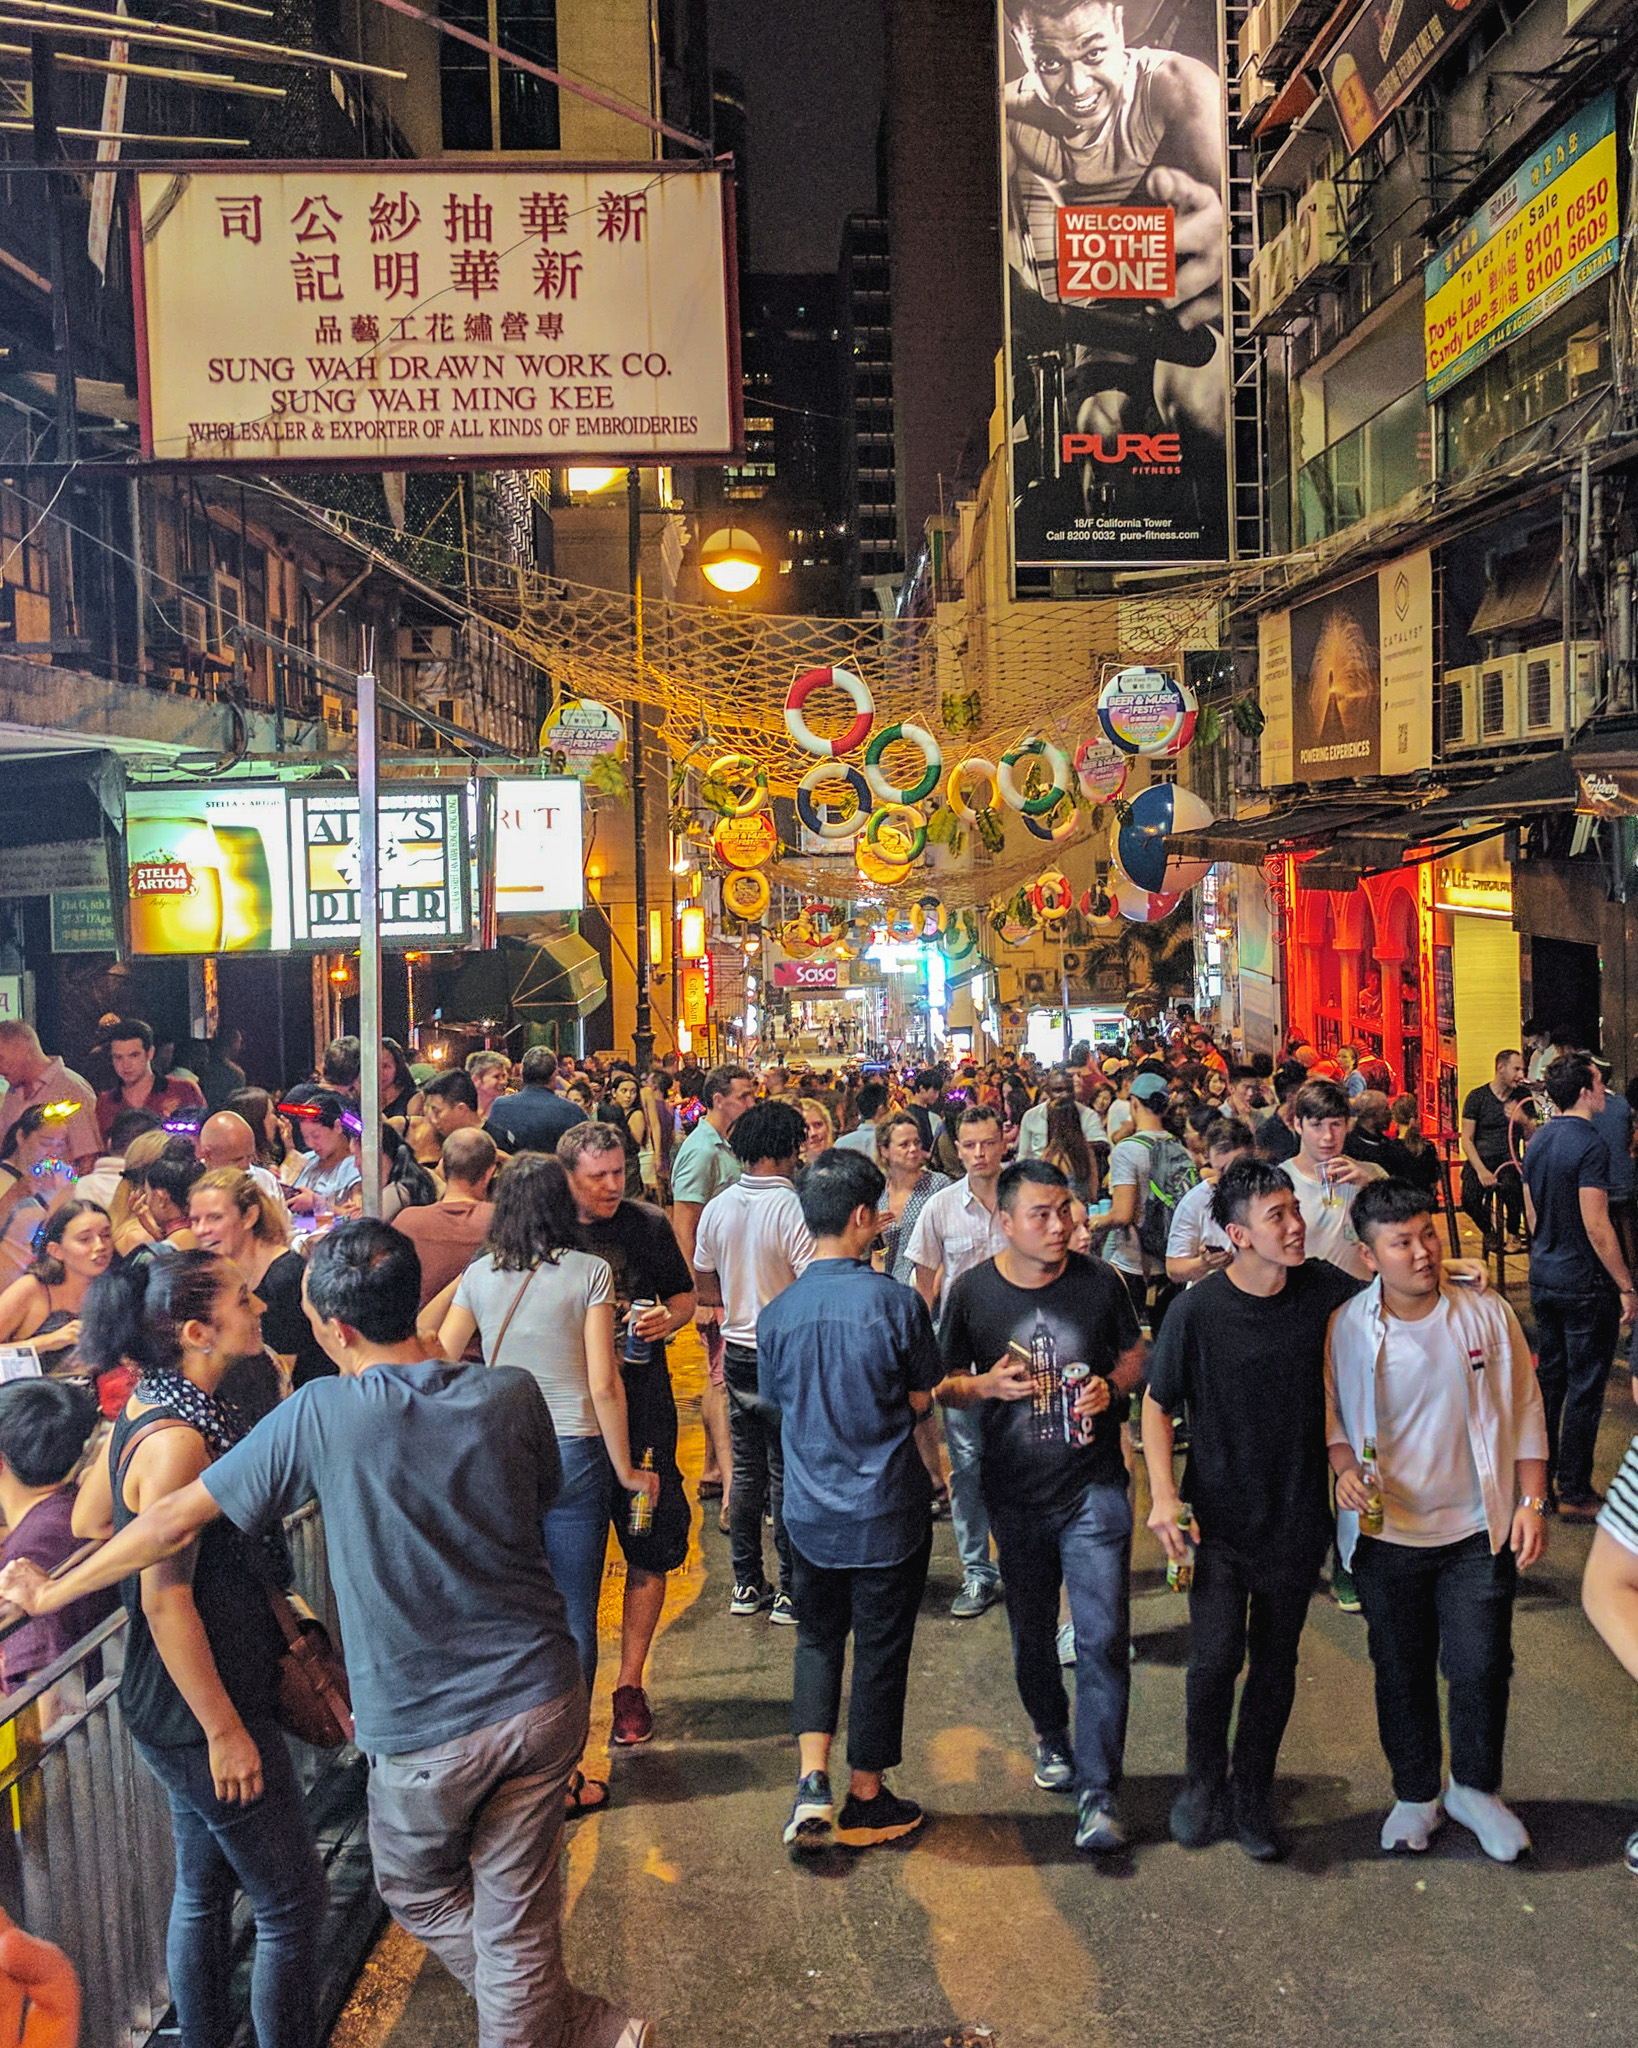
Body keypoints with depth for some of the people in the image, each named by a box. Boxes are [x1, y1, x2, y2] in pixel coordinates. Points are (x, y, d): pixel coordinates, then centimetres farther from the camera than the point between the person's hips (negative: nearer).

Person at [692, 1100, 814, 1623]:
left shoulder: (716, 1208, 1)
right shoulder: (792, 1208, -19)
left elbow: (704, 1289, 11)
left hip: (738, 1352, 6)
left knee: (747, 1470, 15)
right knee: (787, 1473, 4)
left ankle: (747, 1584, 23)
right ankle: (790, 1591, 12)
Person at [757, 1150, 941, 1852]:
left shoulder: (776, 1313, -6)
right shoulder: (897, 1302, -16)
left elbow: (778, 1402, 6)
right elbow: (922, 1400, -5)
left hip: (811, 1510, 3)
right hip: (888, 1508, -3)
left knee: (818, 1639, 19)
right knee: (880, 1649, 12)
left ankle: (813, 1782, 5)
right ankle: (866, 1799, 25)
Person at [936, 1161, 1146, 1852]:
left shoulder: (1099, 1281, -4)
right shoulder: (973, 1291, -5)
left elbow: (1136, 1354, 11)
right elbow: (944, 1383, 5)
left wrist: (1111, 1386, -10)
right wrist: (987, 1385, -16)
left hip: (1094, 1488, -1)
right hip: (1016, 1495, 1)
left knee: (1103, 1636, -9)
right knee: (1031, 1634, 17)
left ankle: (1097, 1792, 0)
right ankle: (1052, 1738, 44)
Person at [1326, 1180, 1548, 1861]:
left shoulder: (1488, 1314, -6)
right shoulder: (1345, 1327, -9)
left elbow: (1525, 1410, 3)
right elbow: (1331, 1414, 4)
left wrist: (1532, 1502, -1)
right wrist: (1345, 1468, -16)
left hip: (1478, 1530, 0)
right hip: (1387, 1532, 0)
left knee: (1482, 1667, 5)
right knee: (1401, 1672, 12)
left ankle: (1476, 1788, 31)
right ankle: (1415, 1794, 34)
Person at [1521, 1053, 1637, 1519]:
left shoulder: (1537, 1141, 6)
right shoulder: (1589, 1144, -20)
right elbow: (1596, 1227, -21)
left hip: (1544, 1277, 8)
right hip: (1585, 1284, -8)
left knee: (1549, 1378, 17)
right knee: (1584, 1389, 2)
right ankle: (1574, 1493, 9)